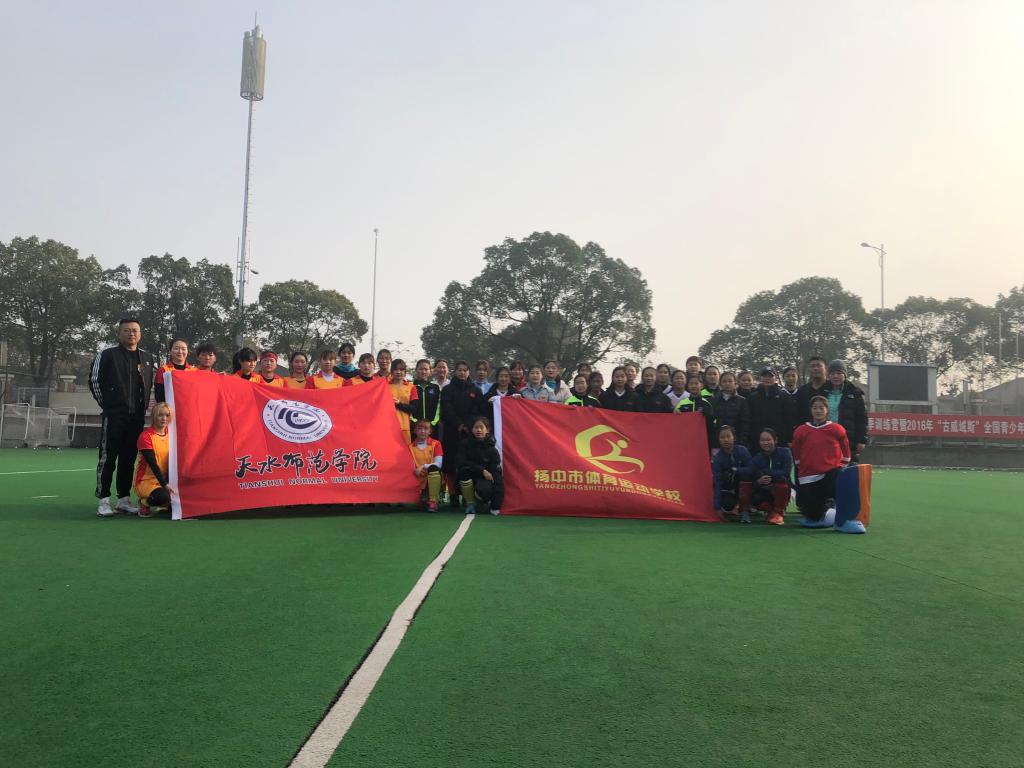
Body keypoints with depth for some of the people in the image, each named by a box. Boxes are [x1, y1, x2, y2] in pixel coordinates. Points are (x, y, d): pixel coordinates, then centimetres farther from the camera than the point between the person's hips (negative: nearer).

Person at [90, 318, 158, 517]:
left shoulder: (148, 358, 13)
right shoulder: (107, 354, -1)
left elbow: (152, 384, 24)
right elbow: (94, 380, 2)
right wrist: (106, 404, 3)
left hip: (137, 417, 5)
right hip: (113, 416, -4)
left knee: (129, 459, 9)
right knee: (108, 457, -5)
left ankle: (124, 499, 16)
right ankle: (104, 501, -1)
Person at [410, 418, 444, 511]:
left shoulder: (436, 444, 3)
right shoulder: (410, 446, 9)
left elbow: (438, 464, -8)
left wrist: (424, 466, -21)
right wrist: (415, 470, -19)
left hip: (433, 477, -2)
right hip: (418, 479, 3)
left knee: (433, 468, -37)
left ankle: (433, 502, -28)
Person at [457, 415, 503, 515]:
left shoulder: (492, 450, -8)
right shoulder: (465, 444, -6)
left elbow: (497, 474, -13)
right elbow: (462, 463, -14)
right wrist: (482, 470, -22)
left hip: (485, 478, -1)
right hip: (467, 479, 1)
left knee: (483, 491, -35)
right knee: (465, 470, -33)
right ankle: (470, 503, -12)